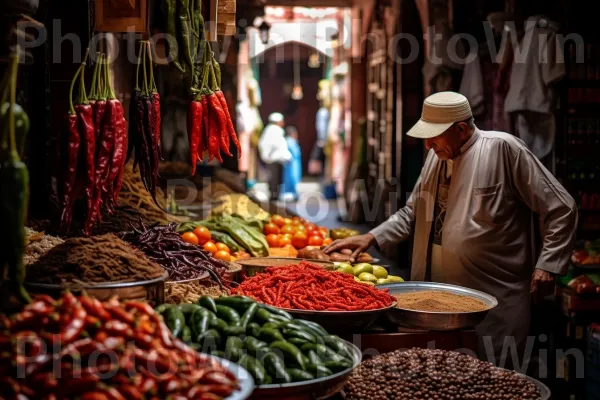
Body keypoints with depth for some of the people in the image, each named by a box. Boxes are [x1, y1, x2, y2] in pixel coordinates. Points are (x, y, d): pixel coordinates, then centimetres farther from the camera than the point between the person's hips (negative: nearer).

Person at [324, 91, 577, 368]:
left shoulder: (503, 149, -11)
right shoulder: (437, 155, 10)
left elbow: (560, 210, -7)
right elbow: (413, 213, 21)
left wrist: (547, 265, -11)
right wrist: (372, 238, 9)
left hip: (493, 301, -6)